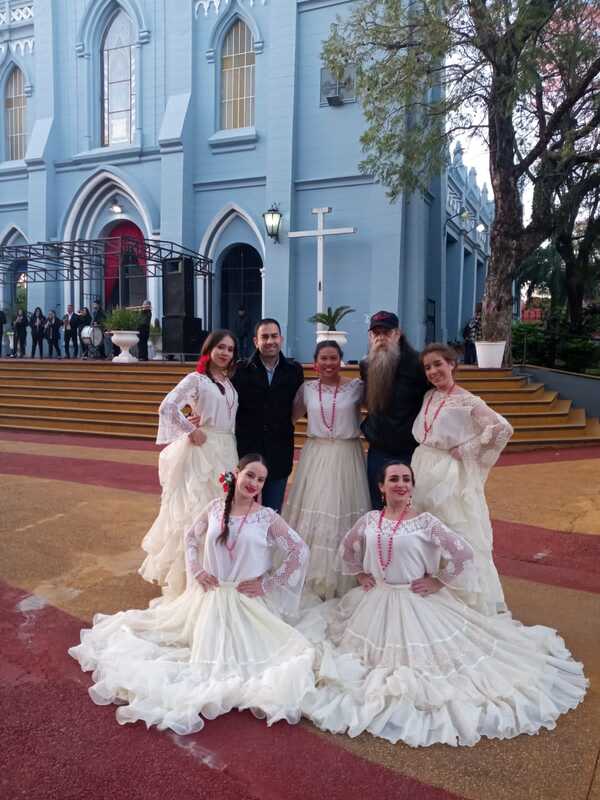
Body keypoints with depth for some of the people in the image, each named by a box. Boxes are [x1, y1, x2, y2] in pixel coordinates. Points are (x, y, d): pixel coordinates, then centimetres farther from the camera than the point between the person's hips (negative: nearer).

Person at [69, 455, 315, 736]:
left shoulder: (267, 518, -14)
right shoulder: (215, 508, -5)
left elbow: (300, 551, -13)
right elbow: (191, 537, 12)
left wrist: (268, 583, -11)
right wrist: (196, 570, -1)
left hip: (246, 602, -2)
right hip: (210, 595, 3)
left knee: (237, 653, -4)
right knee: (204, 647, 11)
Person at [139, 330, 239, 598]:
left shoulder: (229, 382, 14)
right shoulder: (196, 379, -7)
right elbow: (167, 407, -18)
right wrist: (191, 431, -12)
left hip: (226, 451, 6)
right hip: (202, 450, -6)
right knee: (196, 510, 0)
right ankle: (189, 577, 15)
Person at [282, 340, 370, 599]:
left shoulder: (356, 387, -1)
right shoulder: (307, 388, 6)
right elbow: (291, 415, 17)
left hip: (346, 458, -2)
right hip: (315, 457, 2)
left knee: (342, 515, 1)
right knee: (311, 515, 5)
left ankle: (341, 582, 17)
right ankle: (310, 578, 21)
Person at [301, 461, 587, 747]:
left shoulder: (425, 522, -15)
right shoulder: (370, 520, -2)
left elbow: (461, 555, -15)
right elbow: (348, 549, 17)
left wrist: (437, 582, -11)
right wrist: (360, 575, 11)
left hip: (416, 602, -4)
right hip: (377, 602, 4)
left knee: (418, 654, 2)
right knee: (380, 649, 16)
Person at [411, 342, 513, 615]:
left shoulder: (466, 401, -12)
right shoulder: (429, 396, 8)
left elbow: (503, 429, -18)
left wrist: (466, 450, -13)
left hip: (450, 475, -7)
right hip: (423, 470, 7)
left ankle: (473, 602, 13)